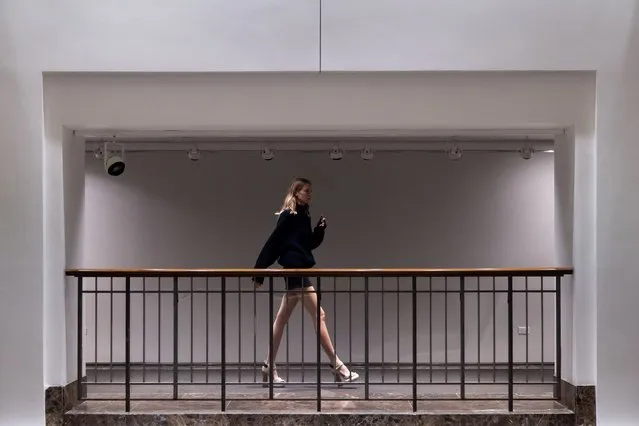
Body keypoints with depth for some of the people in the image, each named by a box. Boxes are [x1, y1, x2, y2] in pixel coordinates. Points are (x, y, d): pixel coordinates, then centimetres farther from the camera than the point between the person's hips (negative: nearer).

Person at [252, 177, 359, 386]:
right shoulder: (288, 216, -12)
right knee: (319, 316, -8)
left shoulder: (303, 216, 13)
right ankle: (337, 367, -5)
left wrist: (320, 230, 0)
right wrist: (260, 270, -14)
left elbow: (310, 243, 18)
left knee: (282, 319, 11)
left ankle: (269, 367, 16)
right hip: (294, 271, -9)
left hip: (298, 272, 9)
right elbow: (273, 243, -14)